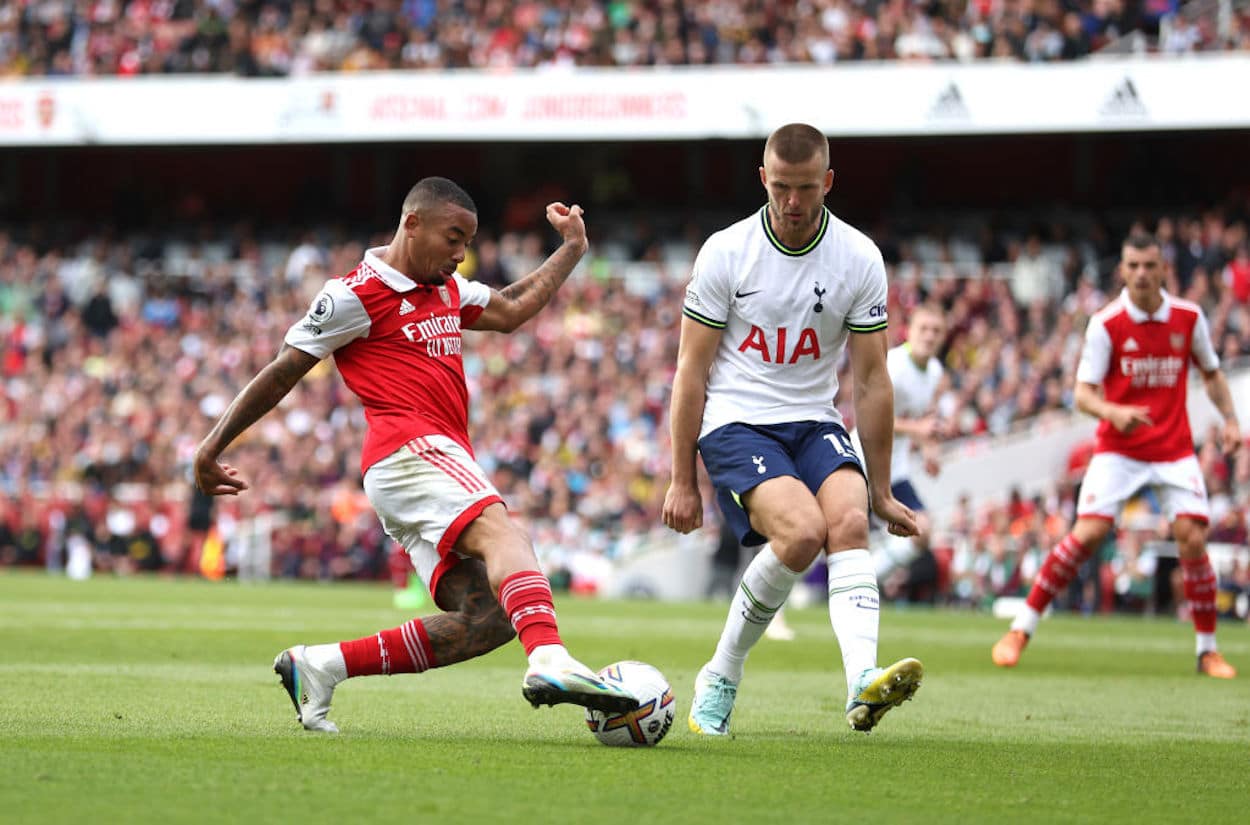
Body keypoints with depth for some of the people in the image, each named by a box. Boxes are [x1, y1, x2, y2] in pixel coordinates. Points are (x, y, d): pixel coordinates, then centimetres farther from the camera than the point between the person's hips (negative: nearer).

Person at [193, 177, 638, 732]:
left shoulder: (446, 289, 25)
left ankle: (318, 666, -2)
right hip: (409, 452, -9)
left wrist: (572, 248, 38)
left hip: (441, 464, 9)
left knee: (486, 620, -7)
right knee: (502, 532, -33)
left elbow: (511, 311, 41)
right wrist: (213, 445, 5)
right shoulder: (356, 295, 0)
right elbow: (281, 374, 3)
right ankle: (550, 661, -59)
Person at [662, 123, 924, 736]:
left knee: (850, 522, -27)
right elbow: (691, 371, -1)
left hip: (814, 422, 3)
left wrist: (881, 490, 6)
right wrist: (682, 481, -2)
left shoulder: (859, 259, -1)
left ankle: (863, 684, -43)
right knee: (803, 530, -28)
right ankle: (720, 678, -11)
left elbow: (872, 380, 5)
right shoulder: (725, 252, -6)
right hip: (734, 425, -3)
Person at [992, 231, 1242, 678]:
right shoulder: (1106, 323, -8)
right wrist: (1113, 412, -31)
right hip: (1118, 450, -2)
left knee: (1193, 539, -11)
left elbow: (1212, 374, 16)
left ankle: (1208, 650, 3)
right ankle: (1020, 631, -6)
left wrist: (1230, 419, 1)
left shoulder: (1189, 318, 1)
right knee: (1088, 533, -16)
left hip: (1174, 449, 2)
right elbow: (1083, 393, -10)